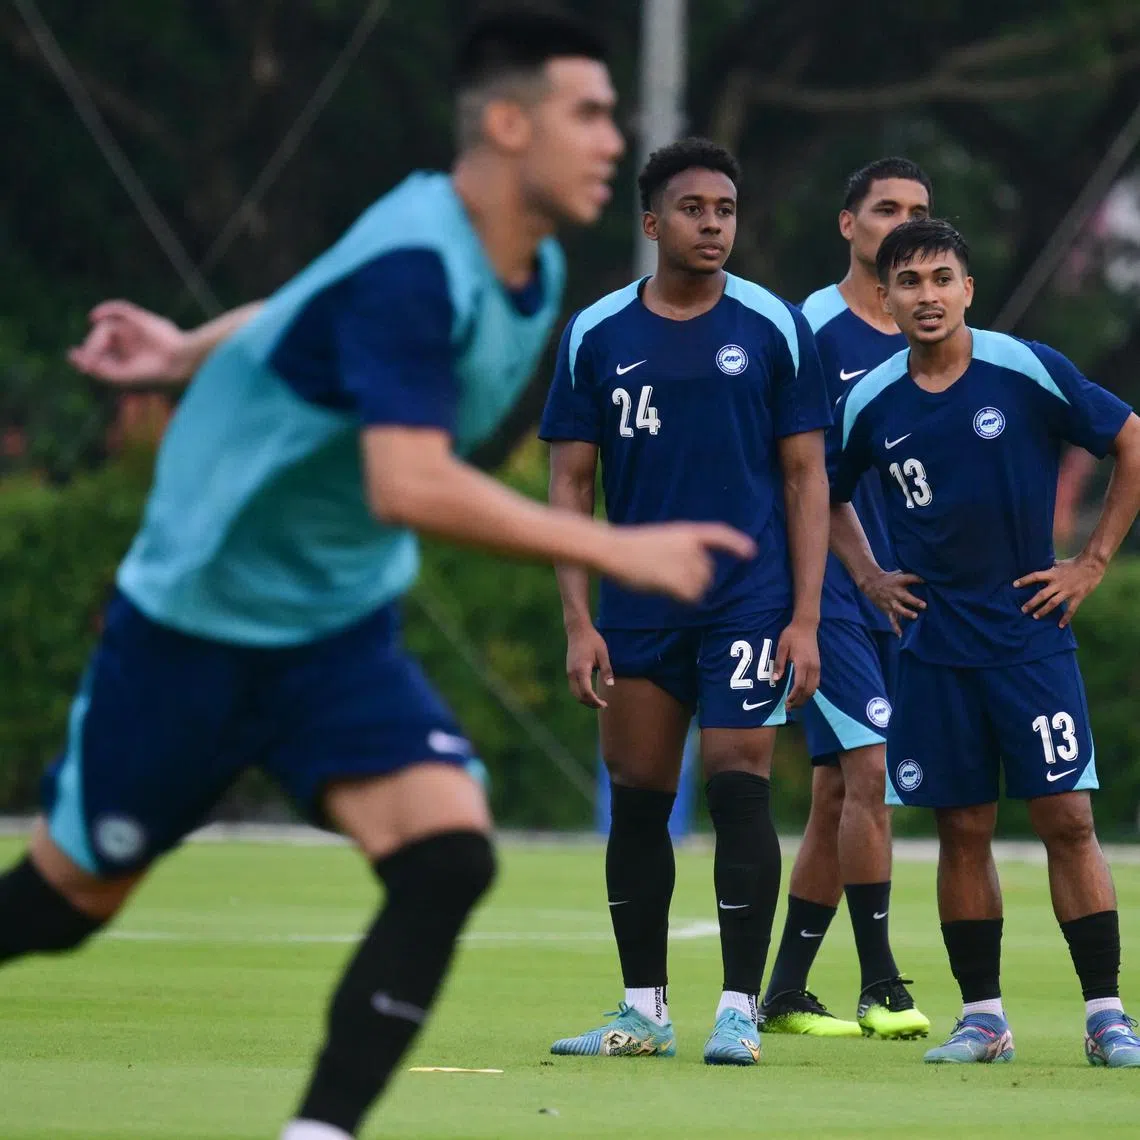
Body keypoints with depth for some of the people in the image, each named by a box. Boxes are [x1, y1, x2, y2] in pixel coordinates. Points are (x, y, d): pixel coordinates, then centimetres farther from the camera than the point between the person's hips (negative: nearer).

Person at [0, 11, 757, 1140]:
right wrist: (618, 550, -37)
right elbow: (410, 486, -39)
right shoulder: (414, 266, -28)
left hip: (341, 633, 7)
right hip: (195, 623, -7)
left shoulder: (535, 273, 0)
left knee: (448, 859, -17)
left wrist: (192, 350, 26)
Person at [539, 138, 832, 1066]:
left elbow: (806, 478, 1)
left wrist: (805, 620, -6)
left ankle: (740, 1009, -4)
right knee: (636, 800, 5)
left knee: (738, 788, -8)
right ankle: (644, 1010, 13)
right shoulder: (596, 336, 5)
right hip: (637, 605, 3)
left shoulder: (775, 328, 0)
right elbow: (571, 483, 7)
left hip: (749, 604, -3)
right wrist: (578, 621, -1)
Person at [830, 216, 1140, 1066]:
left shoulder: (1027, 371, -7)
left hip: (1031, 635, -3)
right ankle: (983, 1017, 12)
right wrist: (869, 578, 9)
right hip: (935, 643, 3)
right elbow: (828, 496, 22)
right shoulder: (871, 404, 3)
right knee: (963, 829, 4)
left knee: (1067, 816, -7)